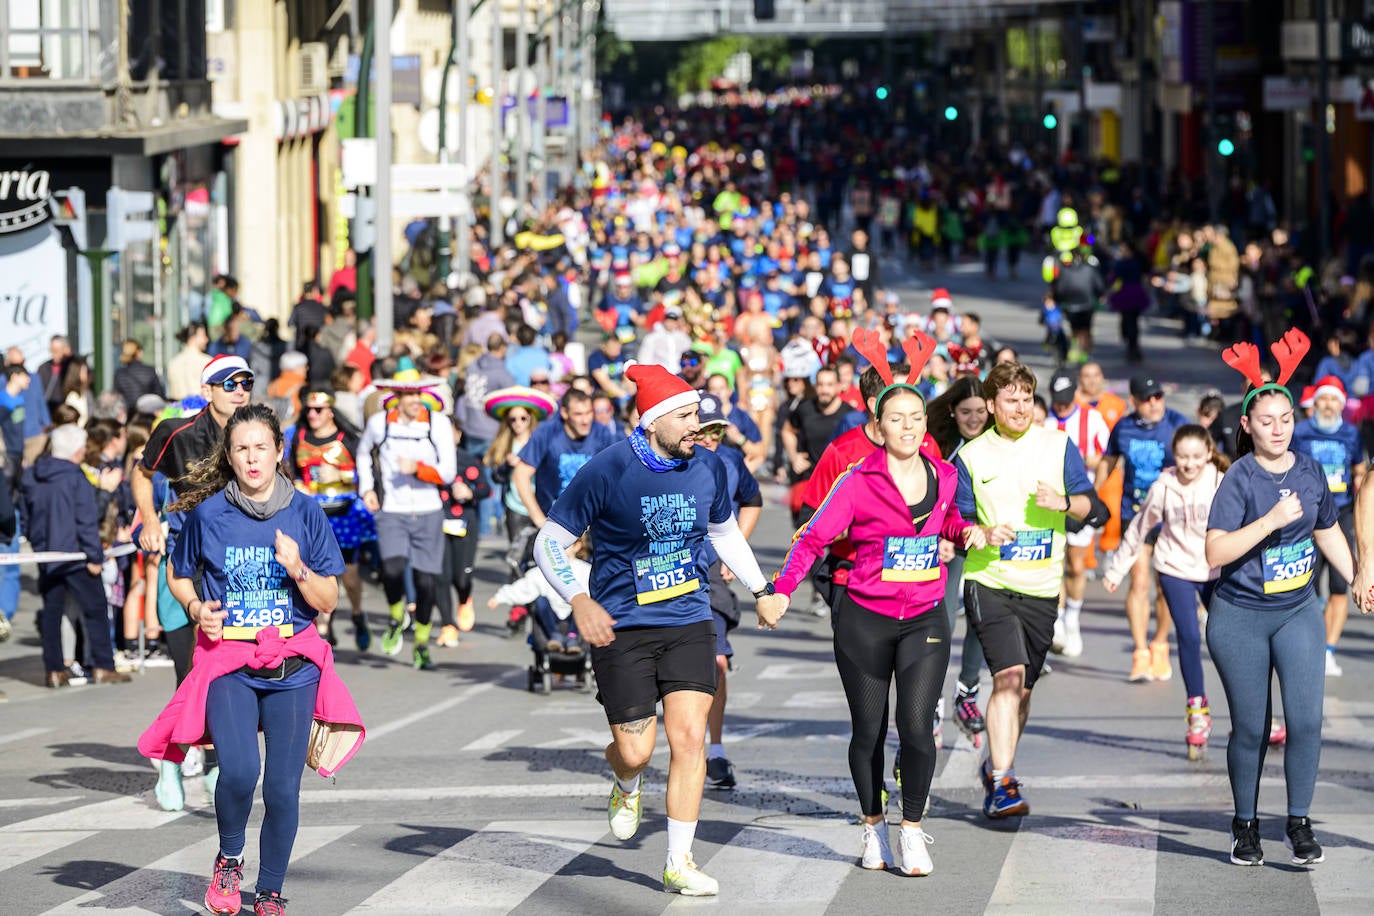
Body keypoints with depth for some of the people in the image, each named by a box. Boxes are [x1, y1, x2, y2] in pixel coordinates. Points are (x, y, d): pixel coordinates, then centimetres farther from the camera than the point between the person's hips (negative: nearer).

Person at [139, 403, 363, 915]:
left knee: (283, 786, -2)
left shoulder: (305, 513, 1)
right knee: (239, 771, -22)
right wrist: (197, 609, -4)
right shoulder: (208, 513, 0)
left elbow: (328, 601, 2)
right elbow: (177, 576, 17)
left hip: (292, 665, 1)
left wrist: (298, 568, -16)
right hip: (228, 662, -1)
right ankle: (229, 859, 7)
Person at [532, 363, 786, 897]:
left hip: (689, 621, 3)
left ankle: (678, 863, 2)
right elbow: (549, 543, -7)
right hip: (621, 627, -3)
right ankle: (627, 786, 37)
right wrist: (580, 601, -20)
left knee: (690, 737, -9)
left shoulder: (707, 468, 1)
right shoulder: (607, 471, -13)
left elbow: (725, 532, 22)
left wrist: (762, 591, 20)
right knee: (635, 750, -3)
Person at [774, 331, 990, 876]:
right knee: (869, 730, 6)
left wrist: (967, 531, 4)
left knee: (916, 726, -11)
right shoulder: (860, 481, -9)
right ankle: (874, 827, 25)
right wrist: (781, 591, -20)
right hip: (865, 621, -2)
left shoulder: (944, 477, 4)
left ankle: (913, 830, 5)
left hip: (924, 620, 2)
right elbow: (814, 537, -9)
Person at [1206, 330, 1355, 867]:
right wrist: (1270, 521, -26)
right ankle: (1245, 827, 20)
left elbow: (1328, 532, 19)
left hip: (1299, 611, 3)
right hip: (1240, 619, -3)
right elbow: (1215, 552, -22)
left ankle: (1299, 823, 1)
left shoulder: (1310, 472, 2)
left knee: (1305, 718, -11)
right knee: (1251, 727, 4)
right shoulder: (1240, 479, -13)